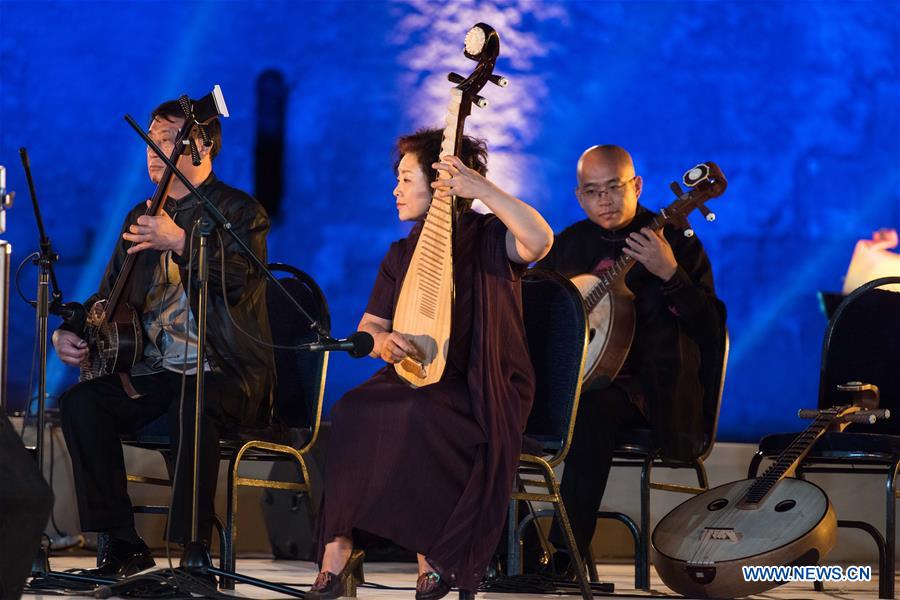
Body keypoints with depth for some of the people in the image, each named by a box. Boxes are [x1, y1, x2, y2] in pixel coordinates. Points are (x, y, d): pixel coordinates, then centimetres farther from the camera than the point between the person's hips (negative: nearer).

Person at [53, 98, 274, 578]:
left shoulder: (241, 211, 0)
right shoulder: (142, 217, 18)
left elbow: (240, 279, -19)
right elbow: (109, 294, 20)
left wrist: (180, 242, -32)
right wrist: (70, 330, 0)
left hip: (225, 371, -6)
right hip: (153, 371, 6)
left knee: (192, 407, -39)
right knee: (80, 403, -19)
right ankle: (121, 545, -13)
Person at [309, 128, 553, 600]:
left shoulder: (487, 239, -3)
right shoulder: (402, 255, 15)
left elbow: (540, 240, -25)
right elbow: (367, 329, 15)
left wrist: (482, 188, -30)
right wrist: (382, 340, -11)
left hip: (479, 391, -5)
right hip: (413, 378, 5)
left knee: (419, 417, -37)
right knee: (352, 411, -26)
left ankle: (434, 556, -23)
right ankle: (337, 547, -24)